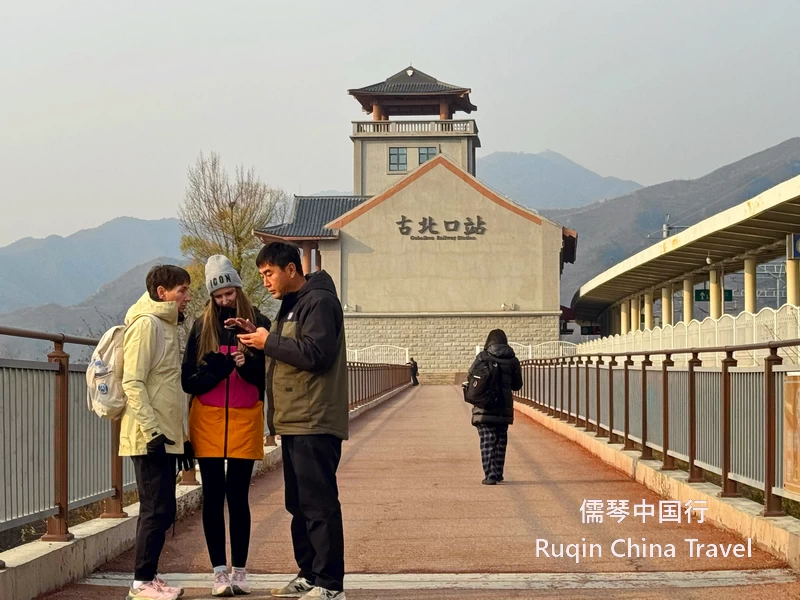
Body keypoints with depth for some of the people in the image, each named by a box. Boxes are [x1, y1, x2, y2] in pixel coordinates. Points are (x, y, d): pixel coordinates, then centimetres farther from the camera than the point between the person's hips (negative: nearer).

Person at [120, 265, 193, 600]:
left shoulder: (168, 326, 17)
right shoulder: (146, 324, -11)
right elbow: (133, 383, -18)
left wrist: (182, 435, 19)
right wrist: (152, 431, -22)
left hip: (165, 437, 9)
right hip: (149, 438, -9)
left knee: (161, 511, 11)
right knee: (157, 511, -7)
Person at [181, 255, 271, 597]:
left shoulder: (258, 323, 2)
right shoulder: (201, 327, 5)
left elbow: (268, 377, 0)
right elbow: (188, 381, 2)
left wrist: (247, 365, -19)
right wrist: (214, 372, -17)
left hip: (246, 420, -1)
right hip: (208, 422, 1)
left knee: (238, 496, 1)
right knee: (213, 496, 1)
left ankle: (240, 571, 9)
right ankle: (220, 571, 5)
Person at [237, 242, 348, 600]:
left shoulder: (319, 301, -11)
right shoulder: (291, 304, 20)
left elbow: (315, 354, -22)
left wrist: (269, 342, -13)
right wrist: (262, 340, 7)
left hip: (315, 423, -10)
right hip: (294, 422, 10)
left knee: (319, 504, -8)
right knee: (299, 504, 14)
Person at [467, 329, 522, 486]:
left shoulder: (482, 357, -5)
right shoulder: (513, 360, 3)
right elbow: (517, 385, 10)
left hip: (485, 406, -3)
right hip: (504, 406, 3)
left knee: (487, 441, -1)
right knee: (501, 440, 15)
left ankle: (490, 475, -8)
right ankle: (498, 473, 21)